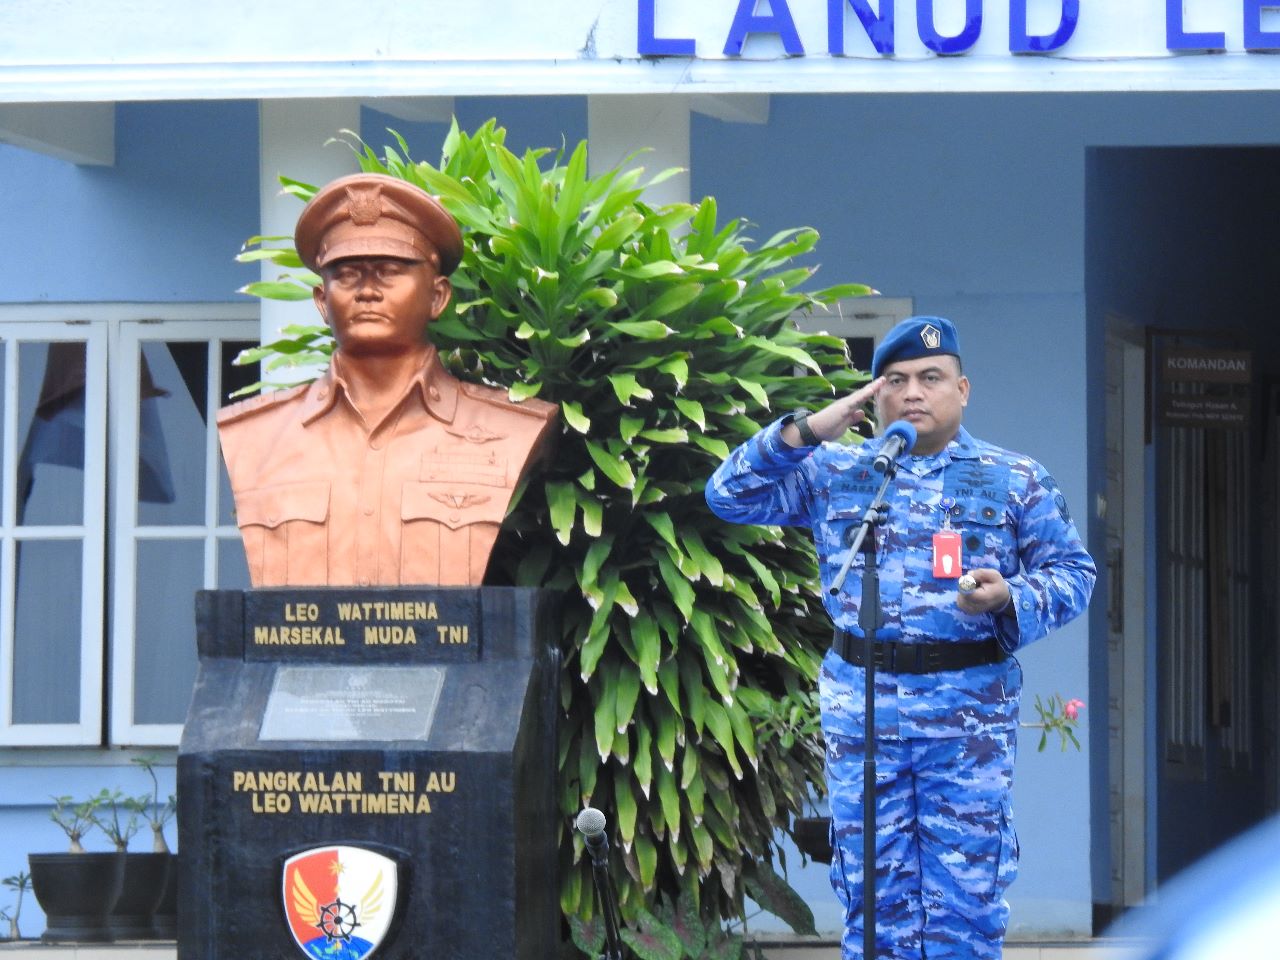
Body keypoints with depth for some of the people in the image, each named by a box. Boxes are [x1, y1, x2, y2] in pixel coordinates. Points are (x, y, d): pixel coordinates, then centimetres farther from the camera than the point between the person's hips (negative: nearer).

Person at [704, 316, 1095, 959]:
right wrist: (807, 431, -6)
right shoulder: (834, 472, 9)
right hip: (861, 708, 1)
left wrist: (1010, 598, -13)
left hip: (969, 712, -1)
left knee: (965, 894, -1)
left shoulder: (1014, 481, 7)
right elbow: (729, 496, 4)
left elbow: (1073, 572, 7)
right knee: (874, 890, 5)